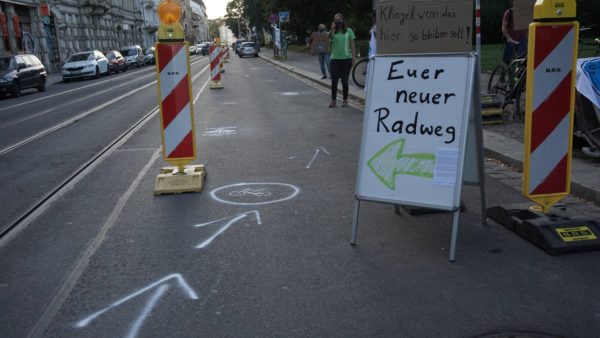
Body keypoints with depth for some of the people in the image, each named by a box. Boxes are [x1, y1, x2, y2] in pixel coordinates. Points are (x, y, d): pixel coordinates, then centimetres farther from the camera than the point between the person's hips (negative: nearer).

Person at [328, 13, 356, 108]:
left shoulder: (348, 31, 3)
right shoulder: (333, 32, 4)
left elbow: (352, 45, 2)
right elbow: (329, 37, -18)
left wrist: (354, 57, -5)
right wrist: (332, 29, -35)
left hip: (346, 58, -1)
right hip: (335, 58, 1)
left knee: (344, 80, 6)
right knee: (334, 80, 0)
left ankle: (345, 100, 15)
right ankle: (333, 100, 7)